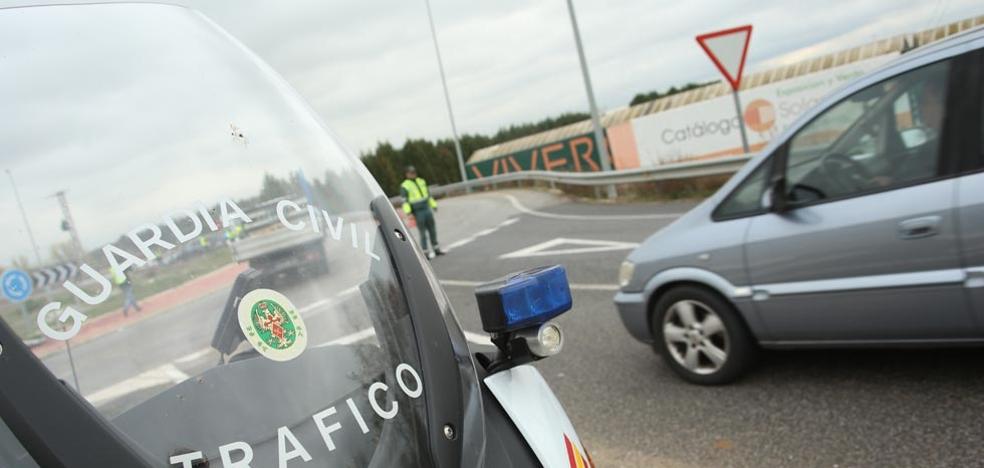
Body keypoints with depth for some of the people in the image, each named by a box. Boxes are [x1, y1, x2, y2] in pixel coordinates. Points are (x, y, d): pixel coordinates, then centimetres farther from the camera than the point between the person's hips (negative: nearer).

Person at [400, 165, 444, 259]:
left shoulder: (421, 181, 13)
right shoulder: (404, 186, -6)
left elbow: (428, 194, 21)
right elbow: (404, 201, -10)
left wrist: (433, 205, 20)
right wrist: (408, 212, -18)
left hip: (427, 210, 6)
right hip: (418, 212, -6)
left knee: (432, 230, 12)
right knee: (423, 233, -3)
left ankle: (436, 249, 24)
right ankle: (426, 252, 5)